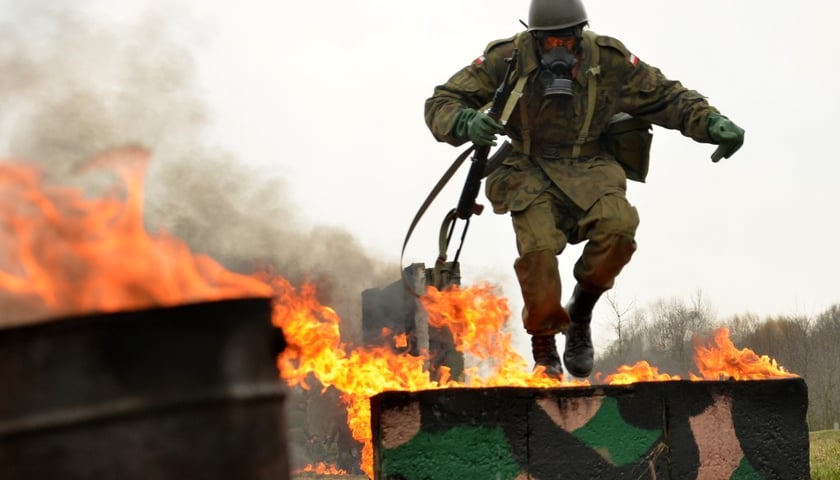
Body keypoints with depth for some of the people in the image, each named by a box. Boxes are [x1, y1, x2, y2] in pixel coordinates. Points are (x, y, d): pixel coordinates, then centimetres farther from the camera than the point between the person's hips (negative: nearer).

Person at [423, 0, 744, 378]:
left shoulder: (609, 60, -5)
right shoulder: (507, 60, -9)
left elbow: (667, 97, 7)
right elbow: (440, 103, -8)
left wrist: (712, 123, -10)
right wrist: (465, 123, -32)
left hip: (590, 169, 1)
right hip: (531, 173, -1)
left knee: (618, 225, -31)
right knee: (538, 245, -30)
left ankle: (580, 314, -2)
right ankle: (544, 351, -6)